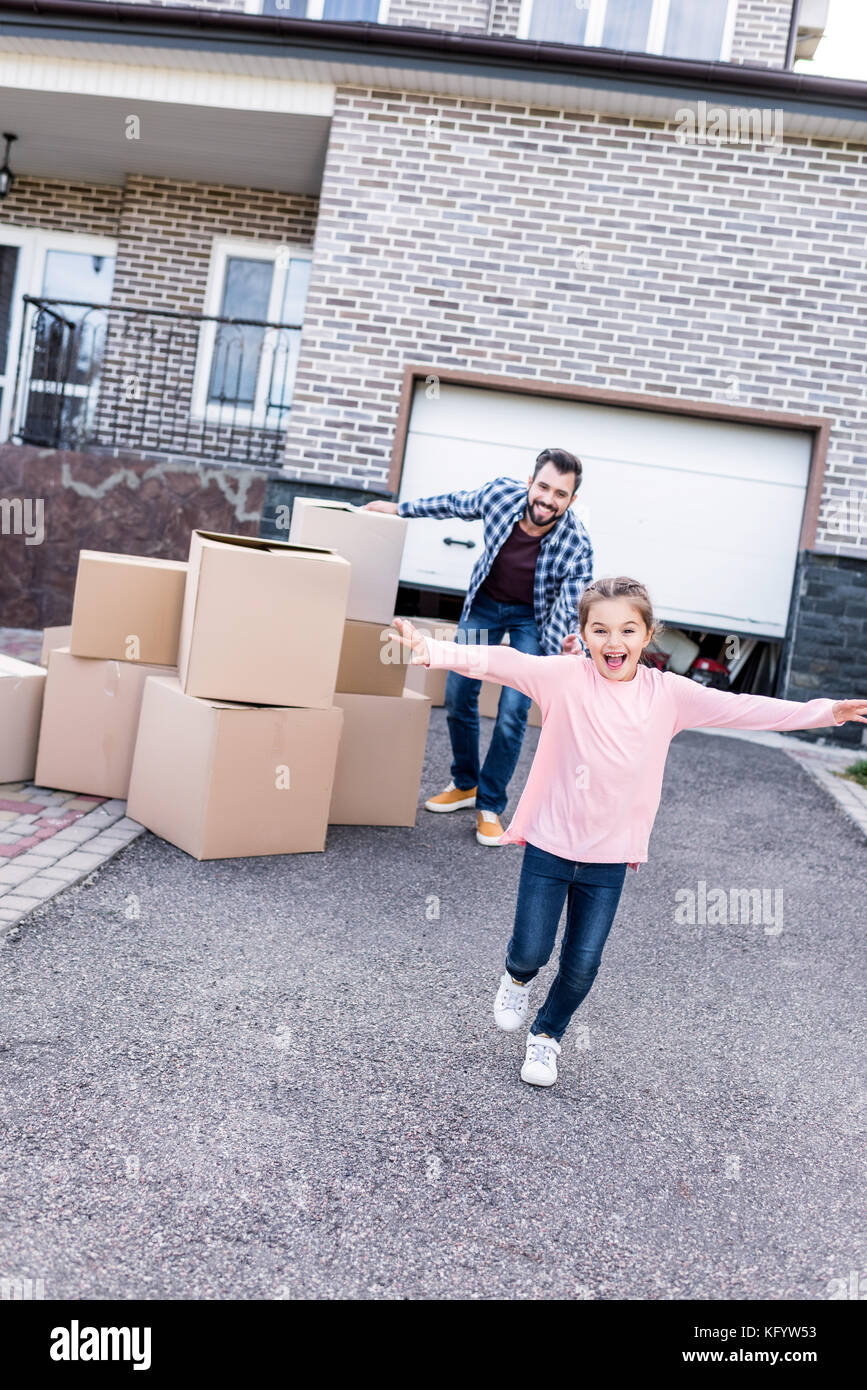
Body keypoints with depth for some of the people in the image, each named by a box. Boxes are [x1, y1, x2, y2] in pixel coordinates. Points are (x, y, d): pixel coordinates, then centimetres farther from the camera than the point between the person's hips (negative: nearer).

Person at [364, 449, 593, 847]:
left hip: (532, 617, -3)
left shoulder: (577, 546, -31)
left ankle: (490, 805, 7)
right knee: (458, 696, 5)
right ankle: (465, 784, 27)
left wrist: (569, 644, -55)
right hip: (484, 601, 3)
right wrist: (400, 508, 6)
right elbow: (457, 504, -3)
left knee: (512, 713, -11)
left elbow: (570, 612, -32)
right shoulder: (500, 493, -25)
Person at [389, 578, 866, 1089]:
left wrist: (824, 712, -6)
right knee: (530, 952, 5)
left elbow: (739, 708, -3)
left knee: (582, 966, 7)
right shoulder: (565, 677, -12)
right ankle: (518, 976, 43)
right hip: (549, 846, -1)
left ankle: (547, 1034, 37)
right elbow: (501, 660, -24)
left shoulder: (667, 693, -5)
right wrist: (435, 651, -40)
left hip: (609, 859, 2)